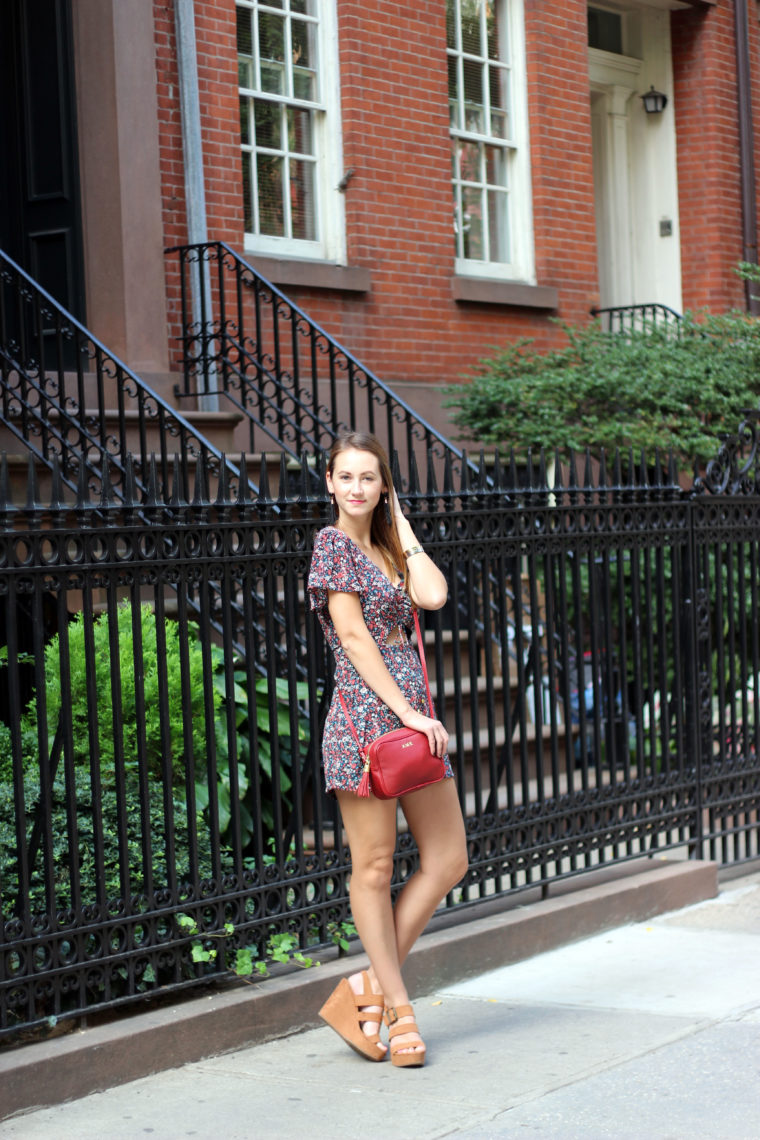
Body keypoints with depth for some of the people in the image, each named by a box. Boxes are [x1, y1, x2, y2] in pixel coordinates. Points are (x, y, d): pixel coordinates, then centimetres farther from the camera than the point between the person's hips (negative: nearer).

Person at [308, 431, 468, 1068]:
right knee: (374, 866, 0)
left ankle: (366, 989, 11)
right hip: (366, 711, -8)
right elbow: (353, 636, -11)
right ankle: (397, 1005, 9)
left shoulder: (386, 548, 19)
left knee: (449, 859, 6)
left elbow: (434, 595, 0)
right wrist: (406, 711, -16)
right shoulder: (334, 543, -3)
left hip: (409, 707, 8)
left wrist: (403, 528, 8)